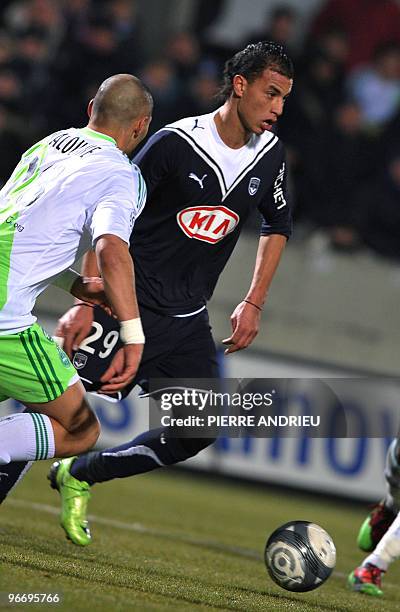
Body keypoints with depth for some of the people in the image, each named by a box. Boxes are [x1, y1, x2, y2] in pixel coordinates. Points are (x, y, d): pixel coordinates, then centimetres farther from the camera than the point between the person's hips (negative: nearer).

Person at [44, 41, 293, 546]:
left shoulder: (269, 155, 2)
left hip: (188, 323, 6)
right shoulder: (176, 143, -15)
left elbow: (278, 226, 21)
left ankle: (78, 477, 15)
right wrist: (87, 303, -16)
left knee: (198, 431, -2)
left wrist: (253, 304, 13)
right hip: (131, 307, -6)